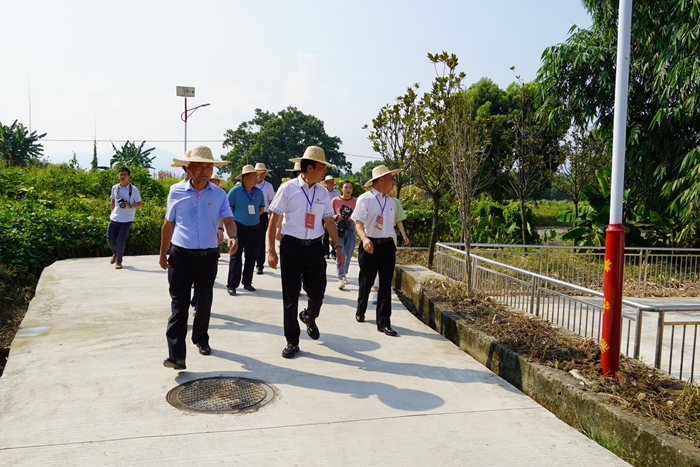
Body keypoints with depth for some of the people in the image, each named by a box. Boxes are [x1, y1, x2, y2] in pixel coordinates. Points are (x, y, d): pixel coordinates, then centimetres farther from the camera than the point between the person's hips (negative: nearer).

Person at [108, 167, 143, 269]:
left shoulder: (133, 190, -8)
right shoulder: (114, 188, 3)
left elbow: (140, 204, -4)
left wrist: (130, 206, -20)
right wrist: (112, 212, 14)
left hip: (126, 220, -4)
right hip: (114, 219, 4)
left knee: (120, 241, -5)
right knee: (110, 240, 7)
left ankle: (119, 261, 15)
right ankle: (115, 253, 39)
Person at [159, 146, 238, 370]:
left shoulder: (219, 194, 1)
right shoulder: (176, 191, 0)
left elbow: (228, 220, -9)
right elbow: (168, 224, 8)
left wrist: (233, 237, -31)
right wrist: (163, 253, 11)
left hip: (208, 256, 2)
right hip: (181, 255, -1)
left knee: (204, 303, 16)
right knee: (179, 305, -7)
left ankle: (201, 339, 37)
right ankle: (176, 355, -10)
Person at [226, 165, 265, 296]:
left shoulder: (258, 192, 6)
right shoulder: (235, 191, -7)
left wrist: (253, 216, 9)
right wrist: (234, 220, -4)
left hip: (254, 228, 5)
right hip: (239, 228, -4)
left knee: (251, 256, 10)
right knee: (236, 256, -6)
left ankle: (247, 282, 22)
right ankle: (231, 285, -2)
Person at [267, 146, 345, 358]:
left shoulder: (323, 192, 4)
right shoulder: (288, 189, -8)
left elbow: (329, 221, 12)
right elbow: (273, 220, -6)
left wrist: (338, 247, 9)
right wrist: (271, 250, -9)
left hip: (315, 247, 3)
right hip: (291, 246, -3)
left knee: (317, 293, 7)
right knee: (290, 297, 6)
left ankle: (309, 317, 43)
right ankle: (292, 341, 21)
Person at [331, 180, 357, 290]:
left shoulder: (356, 201, 3)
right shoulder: (335, 200, 1)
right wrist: (336, 217, -13)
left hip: (350, 228, 2)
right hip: (338, 228, -2)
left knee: (348, 254, 10)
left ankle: (344, 273, 33)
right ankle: (340, 279, -13)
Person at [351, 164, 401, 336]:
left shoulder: (390, 201, 12)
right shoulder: (365, 198, -7)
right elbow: (358, 222, -14)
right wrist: (365, 239, -31)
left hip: (388, 246, 5)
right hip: (371, 245, -5)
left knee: (385, 284, 3)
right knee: (366, 282, 9)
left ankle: (383, 322, 6)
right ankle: (360, 312, 34)